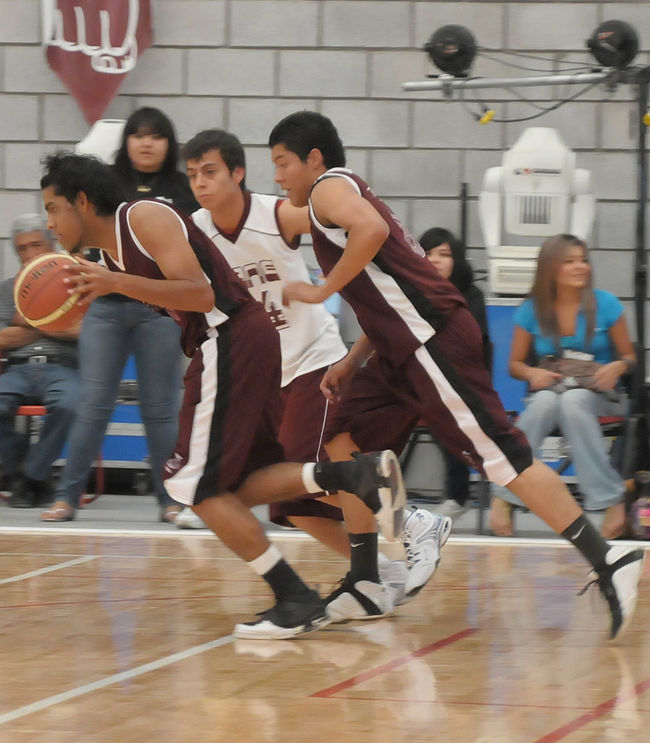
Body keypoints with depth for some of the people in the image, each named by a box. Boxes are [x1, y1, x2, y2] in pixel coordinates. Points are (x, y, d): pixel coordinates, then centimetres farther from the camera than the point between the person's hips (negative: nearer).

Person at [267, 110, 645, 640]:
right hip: (410, 345, 10)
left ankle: (609, 561, -18)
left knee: (500, 455, -14)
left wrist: (323, 290, -16)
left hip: (431, 339, -10)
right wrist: (350, 365, 21)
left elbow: (371, 229, -26)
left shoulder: (330, 187, -2)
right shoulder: (350, 195, 27)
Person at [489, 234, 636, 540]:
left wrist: (617, 367, -17)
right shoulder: (531, 311, 3)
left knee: (573, 402, -38)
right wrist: (533, 373, -13)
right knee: (545, 401, -37)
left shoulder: (605, 305, 0)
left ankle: (611, 501, -37)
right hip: (548, 389, 1)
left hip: (600, 395, -1)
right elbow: (515, 364, 10)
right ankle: (503, 496, -37)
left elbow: (629, 358, 7)